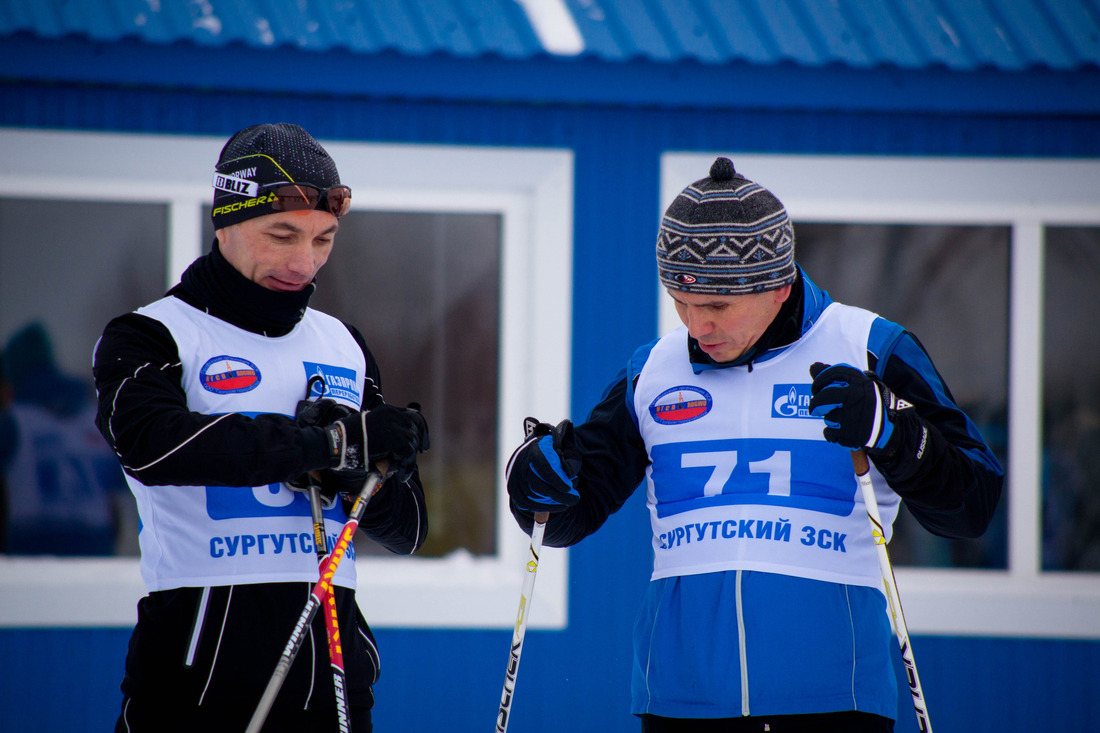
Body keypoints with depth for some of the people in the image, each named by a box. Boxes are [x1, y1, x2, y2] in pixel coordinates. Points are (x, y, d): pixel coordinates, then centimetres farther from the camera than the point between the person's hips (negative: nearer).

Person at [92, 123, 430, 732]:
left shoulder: (345, 346, 16)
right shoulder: (150, 336, -1)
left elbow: (406, 532, 15)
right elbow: (150, 443, -24)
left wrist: (354, 476, -8)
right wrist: (335, 440, -23)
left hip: (331, 665, 5)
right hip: (198, 667, -4)